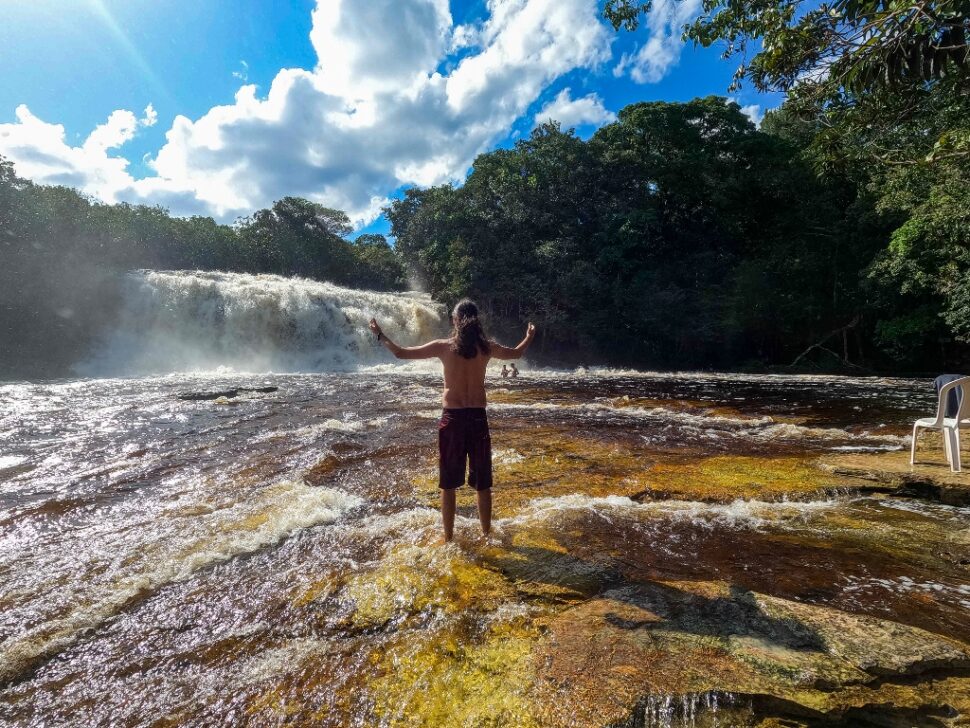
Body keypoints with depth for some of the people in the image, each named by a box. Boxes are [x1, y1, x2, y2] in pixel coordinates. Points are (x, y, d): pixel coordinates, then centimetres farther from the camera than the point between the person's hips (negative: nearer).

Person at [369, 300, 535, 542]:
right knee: (482, 484, 14)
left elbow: (401, 353, -1)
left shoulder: (444, 347, -6)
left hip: (452, 418, -2)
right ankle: (486, 533, 27)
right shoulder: (487, 347, 0)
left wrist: (381, 336, 16)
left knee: (448, 484, 10)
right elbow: (516, 353, 19)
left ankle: (449, 537, 19)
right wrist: (529, 337, 40)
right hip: (478, 417, 2)